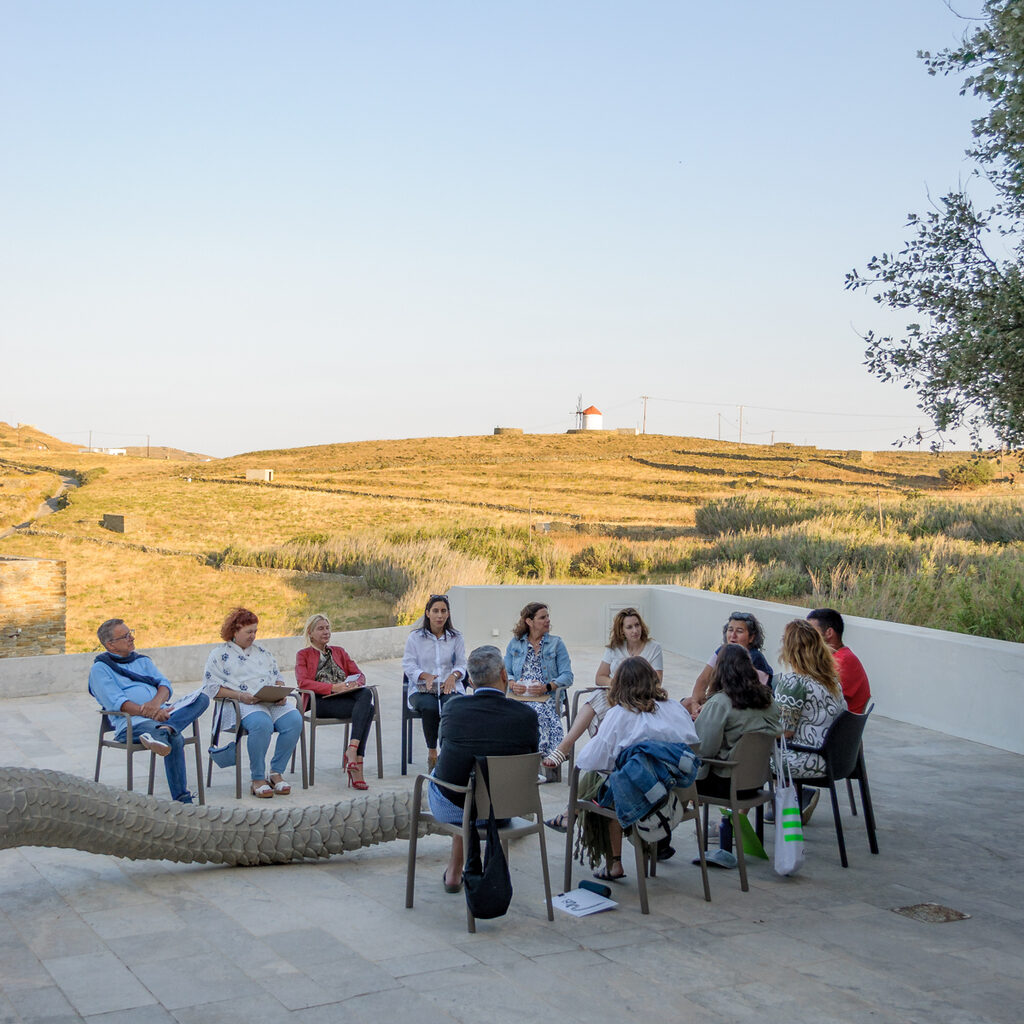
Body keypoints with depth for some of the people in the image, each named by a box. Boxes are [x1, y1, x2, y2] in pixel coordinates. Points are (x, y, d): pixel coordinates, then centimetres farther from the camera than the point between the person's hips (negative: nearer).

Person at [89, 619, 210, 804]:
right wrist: (149, 713, -21)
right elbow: (117, 703, -8)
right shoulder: (100, 668, 9)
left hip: (162, 712, 7)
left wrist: (157, 702, -13)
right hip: (131, 722, -6)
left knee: (202, 698, -23)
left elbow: (165, 684, 13)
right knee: (175, 739, -37)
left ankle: (163, 731, -46)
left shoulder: (142, 661, 29)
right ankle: (181, 800, -40)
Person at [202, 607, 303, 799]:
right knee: (262, 724, -39)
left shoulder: (261, 651, 26)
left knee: (295, 720, -27)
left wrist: (281, 693, 3)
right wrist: (239, 696, -14)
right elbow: (211, 687, 0)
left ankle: (276, 772, -14)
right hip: (242, 704, -5)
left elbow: (278, 676, 26)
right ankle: (258, 779, -23)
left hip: (274, 702, 5)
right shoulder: (219, 654, 9)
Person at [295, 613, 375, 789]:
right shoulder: (303, 655, 17)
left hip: (348, 695, 4)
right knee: (367, 709, -32)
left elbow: (359, 674, 21)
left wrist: (355, 683, -5)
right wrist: (333, 687, -14)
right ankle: (357, 765, -36)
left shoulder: (339, 652, 30)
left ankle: (352, 751, -43)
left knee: (366, 694, -35)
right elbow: (303, 682, -2)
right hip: (322, 700, -4)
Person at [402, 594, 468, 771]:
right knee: (429, 707, -36)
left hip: (449, 687, 1)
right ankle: (431, 752, -18)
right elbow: (408, 665, 1)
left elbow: (461, 664, 9)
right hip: (422, 689, -1)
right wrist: (425, 675, -17)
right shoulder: (415, 637, 8)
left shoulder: (456, 638, 13)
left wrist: (453, 675, -15)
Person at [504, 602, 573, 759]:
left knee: (538, 711, -37)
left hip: (546, 698, -1)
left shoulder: (556, 643, 11)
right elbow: (506, 672, 14)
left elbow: (567, 676, 2)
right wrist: (513, 684, -9)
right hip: (518, 696, 1)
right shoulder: (515, 643, 17)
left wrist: (546, 687, -15)